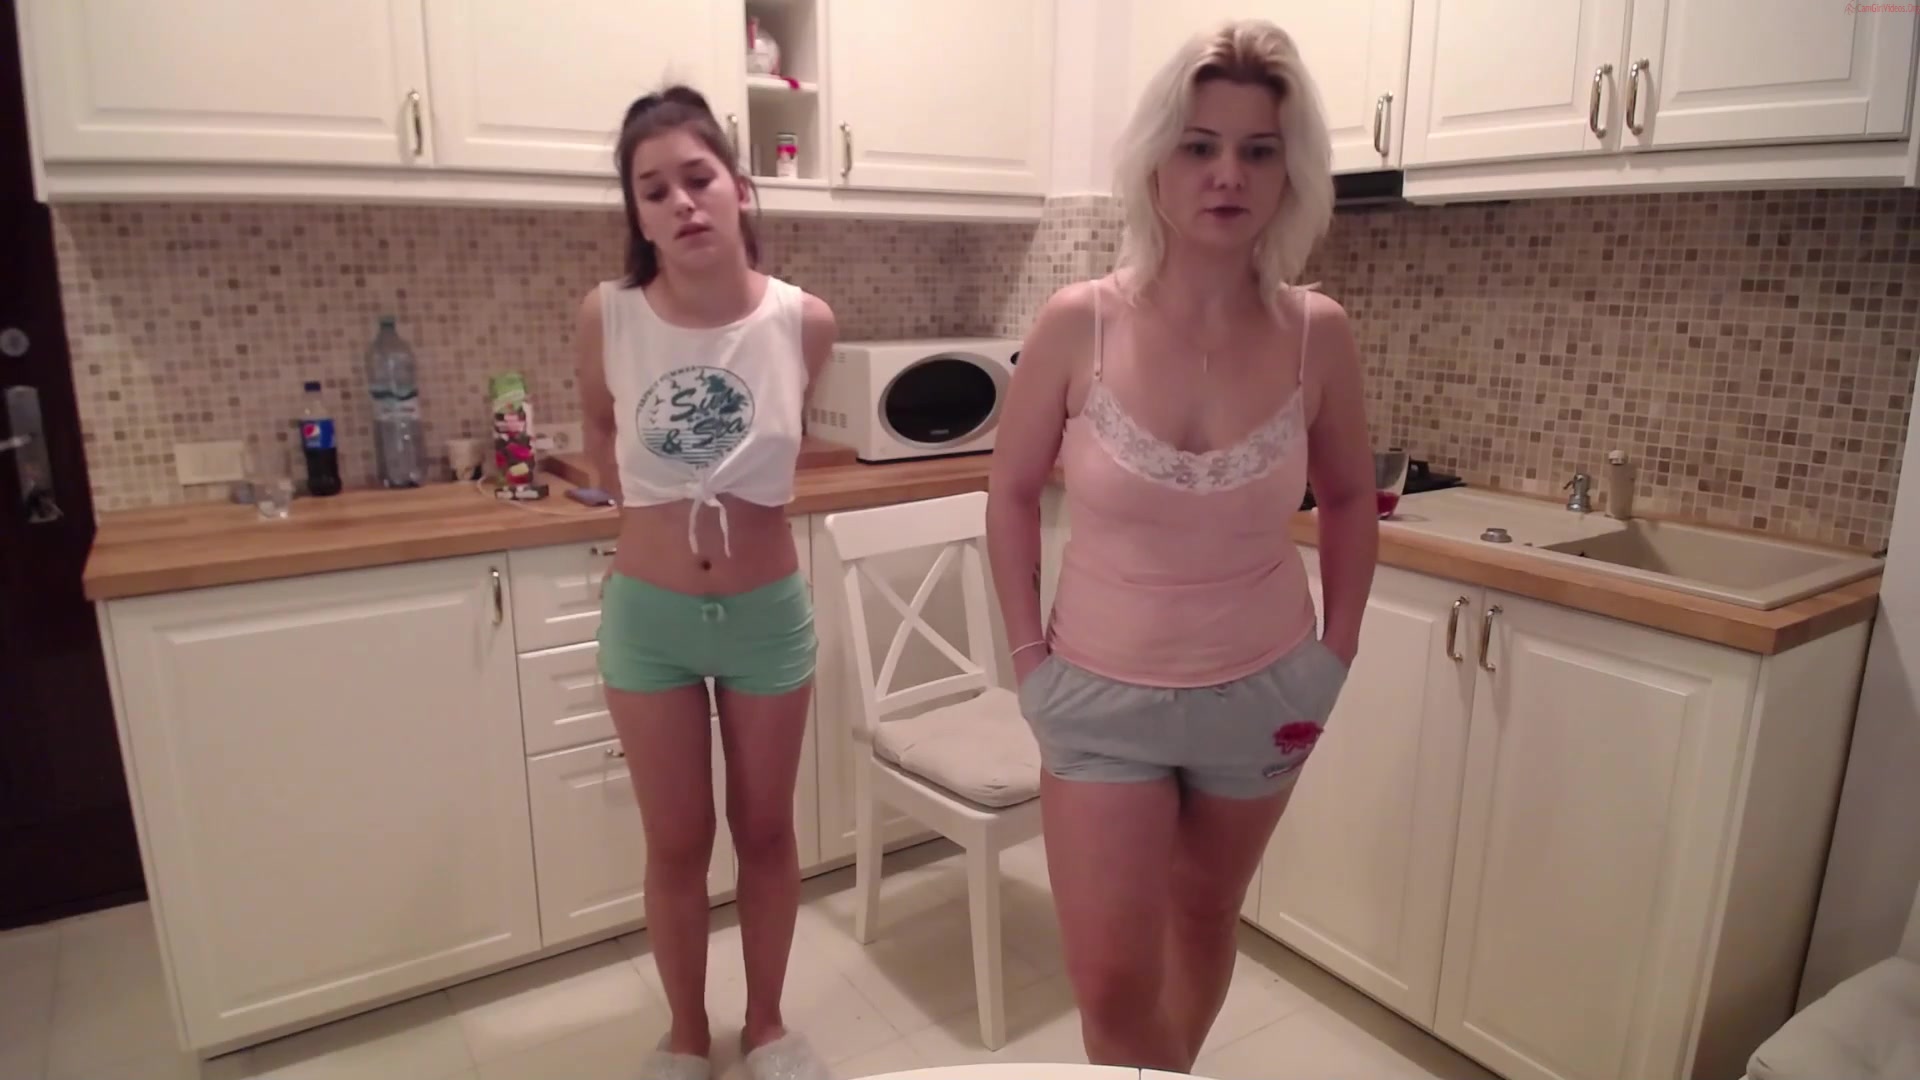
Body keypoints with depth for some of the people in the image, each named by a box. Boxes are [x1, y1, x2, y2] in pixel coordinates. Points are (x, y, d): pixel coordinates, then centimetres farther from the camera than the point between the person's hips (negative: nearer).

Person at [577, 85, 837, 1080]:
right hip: (648, 618, 0)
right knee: (677, 844, 14)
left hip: (769, 614, 0)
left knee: (766, 831, 15)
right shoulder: (606, 317, -12)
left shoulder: (804, 323, -13)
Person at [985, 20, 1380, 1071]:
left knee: (1202, 923, 23)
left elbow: (1349, 501, 6)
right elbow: (1011, 497, -3)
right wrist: (1028, 656, -4)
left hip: (1259, 693, 2)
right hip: (1102, 695, -1)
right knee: (1109, 983, 3)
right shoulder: (1078, 324, -15)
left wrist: (1336, 655, 4)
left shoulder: (1316, 335, -11)